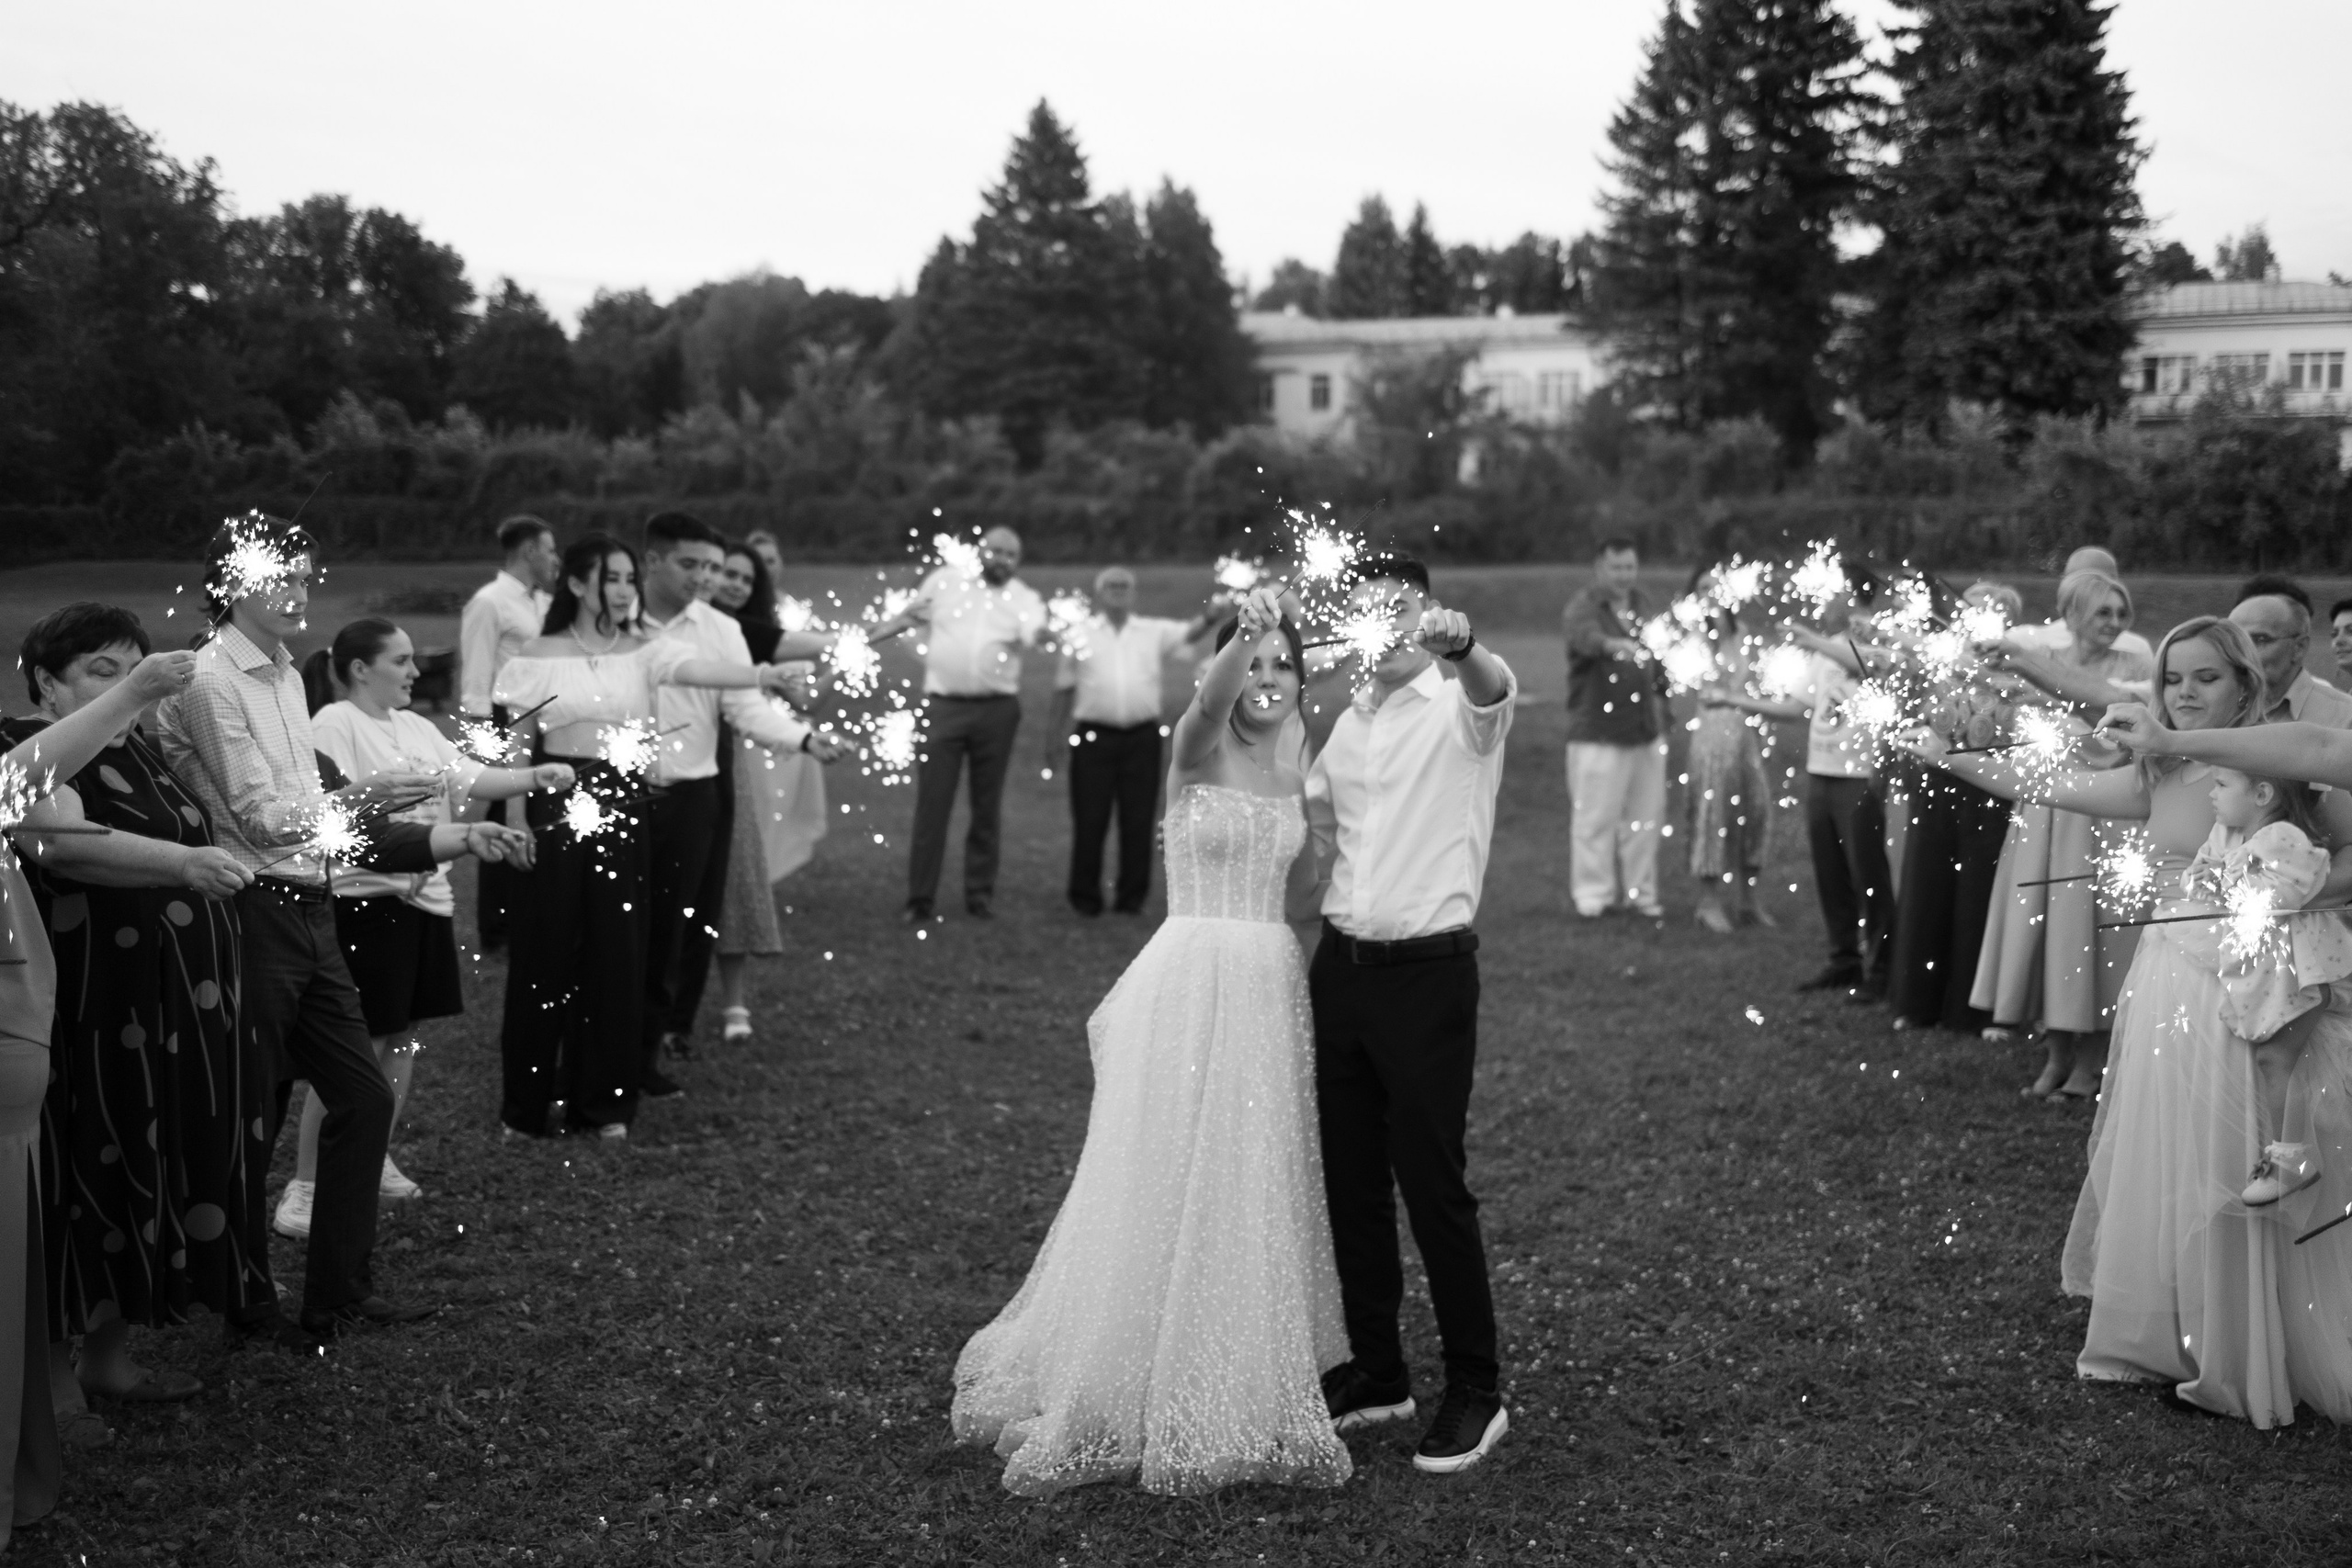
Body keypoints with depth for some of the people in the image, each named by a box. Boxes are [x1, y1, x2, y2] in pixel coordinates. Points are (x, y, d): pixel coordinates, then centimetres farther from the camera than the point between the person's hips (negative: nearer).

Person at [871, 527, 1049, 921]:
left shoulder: (1024, 599, 4)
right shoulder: (945, 581, 7)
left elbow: (1035, 634, -16)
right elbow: (909, 615, 18)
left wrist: (1042, 636, -39)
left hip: (996, 710, 1)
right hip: (943, 707, -1)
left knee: (987, 807, 7)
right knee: (931, 805, -3)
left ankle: (980, 894, 18)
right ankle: (920, 899, 1)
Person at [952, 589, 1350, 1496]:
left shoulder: (1293, 780, 11)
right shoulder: (1199, 748, -6)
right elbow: (1212, 696, -31)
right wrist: (1244, 632, -47)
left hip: (1269, 992, 6)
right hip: (1188, 986, -5)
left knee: (1251, 1196, 12)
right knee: (1160, 1190, 0)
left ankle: (1244, 1384, 27)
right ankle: (1102, 1390, 13)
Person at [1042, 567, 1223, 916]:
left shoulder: (1154, 632, 9)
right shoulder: (1081, 636, 8)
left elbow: (1189, 633, -8)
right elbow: (1064, 690, 12)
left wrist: (1209, 618, -30)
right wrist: (1055, 737, 11)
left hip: (1142, 737, 1)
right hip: (1094, 736, -1)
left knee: (1138, 822, 3)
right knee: (1089, 821, 1)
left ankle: (1131, 897, 13)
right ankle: (1085, 897, 12)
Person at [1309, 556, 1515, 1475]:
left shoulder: (1461, 709, -8)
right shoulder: (1343, 722, 11)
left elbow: (1495, 687, -34)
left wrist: (1459, 644, -56)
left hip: (1428, 973, -6)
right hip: (1341, 964, 6)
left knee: (1432, 1183, -4)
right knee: (1349, 1180, 11)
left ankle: (1476, 1391, 9)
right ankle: (1376, 1371, 24)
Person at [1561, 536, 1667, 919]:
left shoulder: (1641, 603, 13)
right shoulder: (1584, 606, -9)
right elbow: (1584, 634, -33)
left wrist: (1658, 696, 15)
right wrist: (1616, 644, -53)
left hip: (1646, 729, 6)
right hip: (1598, 733, -6)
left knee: (1645, 815, 9)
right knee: (1595, 816, -6)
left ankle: (1640, 891, 19)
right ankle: (1593, 894, 3)